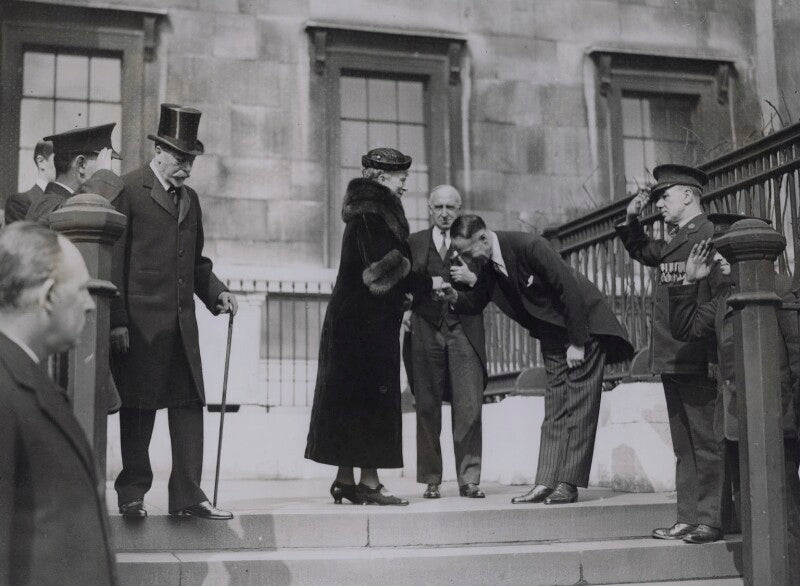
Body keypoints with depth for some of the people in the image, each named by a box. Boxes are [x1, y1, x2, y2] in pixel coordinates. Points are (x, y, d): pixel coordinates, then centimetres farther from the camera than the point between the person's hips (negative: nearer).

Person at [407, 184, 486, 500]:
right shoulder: (414, 243, 14)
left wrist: (473, 279, -10)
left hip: (464, 330, 0)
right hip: (426, 331, 1)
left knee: (469, 407, -7)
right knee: (427, 408, 1)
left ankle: (469, 479, -1)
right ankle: (431, 480, 7)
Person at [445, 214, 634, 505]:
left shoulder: (529, 246, -26)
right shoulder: (488, 265, -3)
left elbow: (569, 290, -24)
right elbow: (476, 302, 9)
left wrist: (577, 343, -20)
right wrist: (454, 297, -15)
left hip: (584, 326, -7)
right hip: (552, 335, 8)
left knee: (579, 407, -6)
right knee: (554, 408, 4)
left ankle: (568, 484, -5)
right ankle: (546, 483, 2)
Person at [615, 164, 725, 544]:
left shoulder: (712, 236, -10)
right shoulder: (671, 242, 15)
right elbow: (641, 251, 36)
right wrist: (631, 220, 18)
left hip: (698, 359, -9)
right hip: (671, 359, 9)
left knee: (706, 442, -2)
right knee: (684, 445, 12)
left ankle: (711, 519, 5)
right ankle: (688, 518, 18)